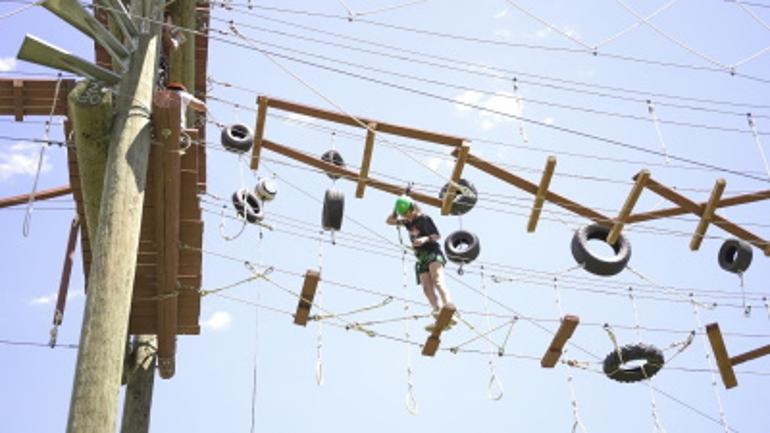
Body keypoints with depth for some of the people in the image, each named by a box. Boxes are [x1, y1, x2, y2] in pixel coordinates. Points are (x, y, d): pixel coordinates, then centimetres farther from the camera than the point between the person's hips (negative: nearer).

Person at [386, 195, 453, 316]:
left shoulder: (424, 219, -4)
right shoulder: (408, 222, 16)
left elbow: (437, 235, -8)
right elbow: (389, 221, 26)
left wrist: (426, 239, -25)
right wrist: (395, 210, 11)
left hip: (432, 253, -8)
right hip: (422, 258, 8)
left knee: (438, 281, -27)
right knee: (427, 289, -9)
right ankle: (437, 311, -21)